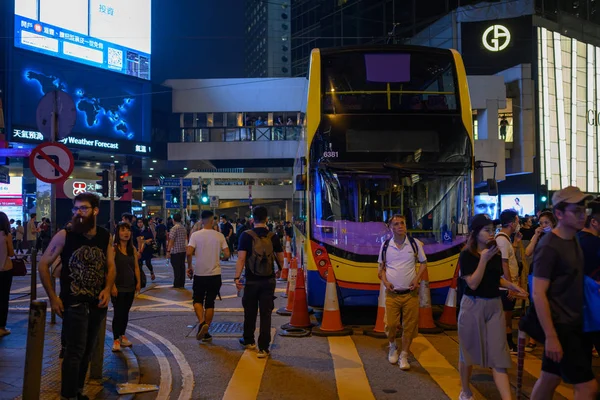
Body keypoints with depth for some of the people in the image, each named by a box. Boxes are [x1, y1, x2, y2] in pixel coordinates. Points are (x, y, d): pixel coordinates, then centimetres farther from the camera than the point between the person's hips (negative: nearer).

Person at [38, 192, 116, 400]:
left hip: (98, 304, 4)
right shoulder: (64, 235, -11)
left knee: (87, 351, 17)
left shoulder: (105, 237, -1)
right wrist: (53, 297, -8)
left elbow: (111, 267, 7)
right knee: (76, 352, -6)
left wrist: (107, 289, -10)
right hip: (74, 303, -4)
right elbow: (43, 265, -6)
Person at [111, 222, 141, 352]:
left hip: (130, 286, 5)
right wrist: (113, 286, -18)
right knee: (118, 313, -2)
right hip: (118, 287, -5)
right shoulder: (114, 248, -10)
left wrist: (138, 282, 4)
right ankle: (116, 340, 7)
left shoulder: (132, 249, 8)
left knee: (125, 312, 13)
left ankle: (122, 336, 26)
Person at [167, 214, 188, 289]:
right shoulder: (184, 228, 10)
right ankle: (182, 284, 13)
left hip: (175, 251, -7)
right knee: (182, 267, 9)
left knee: (176, 268, -3)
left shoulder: (174, 228, -12)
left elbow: (171, 240, -16)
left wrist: (168, 251, -15)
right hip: (183, 250, 7)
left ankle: (177, 285, 0)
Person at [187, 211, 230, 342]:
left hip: (199, 274, -1)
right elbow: (227, 254, -5)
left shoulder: (196, 235, -6)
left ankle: (201, 322, -11)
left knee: (198, 300, 15)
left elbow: (189, 253, -16)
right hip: (215, 275, 1)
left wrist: (189, 266, 1)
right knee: (210, 303, 11)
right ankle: (206, 332, 13)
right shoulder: (219, 236, -3)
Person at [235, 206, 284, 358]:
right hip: (269, 281, 1)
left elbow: (241, 258, -15)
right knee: (266, 314, 4)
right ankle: (263, 348, 4)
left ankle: (248, 341, 34)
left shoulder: (246, 236, -9)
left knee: (250, 312, 16)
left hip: (252, 281, -1)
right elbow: (280, 259, 7)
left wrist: (237, 277, -13)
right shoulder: (273, 237, -1)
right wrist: (279, 270, 26)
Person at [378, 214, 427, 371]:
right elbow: (381, 267, 12)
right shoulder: (385, 245, 1)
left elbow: (423, 263, 8)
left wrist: (417, 279, -7)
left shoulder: (415, 243, -1)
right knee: (391, 324, -1)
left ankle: (404, 356, 20)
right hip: (392, 293, 0)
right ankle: (393, 346, 30)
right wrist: (385, 281, -6)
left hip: (410, 293, 0)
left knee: (409, 326, 2)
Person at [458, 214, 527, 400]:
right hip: (473, 306, -4)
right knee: (468, 350, 10)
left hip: (494, 306, 4)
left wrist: (511, 285, 1)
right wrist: (484, 259, -21)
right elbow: (473, 283, -19)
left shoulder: (496, 254, 7)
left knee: (498, 354, -2)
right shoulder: (467, 255, -10)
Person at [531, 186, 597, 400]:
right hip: (560, 326, -8)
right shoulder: (549, 246, -18)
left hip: (575, 325, 8)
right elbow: (538, 294, -20)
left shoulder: (574, 240, 10)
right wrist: (551, 336, -22)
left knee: (549, 378, 15)